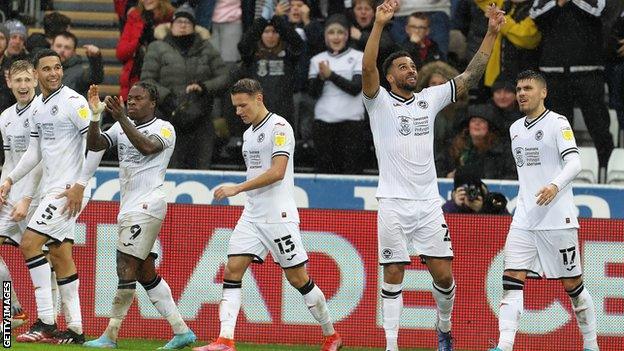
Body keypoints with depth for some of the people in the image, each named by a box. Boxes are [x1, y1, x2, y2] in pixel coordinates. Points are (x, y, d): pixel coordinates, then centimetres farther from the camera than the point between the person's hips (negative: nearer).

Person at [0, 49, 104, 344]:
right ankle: (75, 328, 9)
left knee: (29, 243, -15)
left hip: (69, 189, -8)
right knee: (60, 253, 7)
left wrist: (79, 186, -18)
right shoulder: (37, 107, 14)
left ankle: (46, 323, -13)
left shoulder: (73, 102, -12)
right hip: (50, 189, 8)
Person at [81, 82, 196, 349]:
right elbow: (94, 145, 4)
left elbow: (147, 147, -25)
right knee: (145, 273, 9)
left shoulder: (164, 128, -4)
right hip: (129, 206, 9)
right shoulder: (122, 127, 16)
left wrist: (121, 118, -31)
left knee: (126, 266, -13)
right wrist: (95, 115, -11)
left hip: (147, 205, -9)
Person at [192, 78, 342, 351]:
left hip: (279, 216, -8)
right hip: (251, 216, 8)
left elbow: (277, 172, -19)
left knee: (298, 278, -1)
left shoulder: (279, 126, -10)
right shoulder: (248, 134, 17)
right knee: (232, 270, -8)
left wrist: (237, 188, -20)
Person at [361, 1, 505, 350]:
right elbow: (368, 69, -18)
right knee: (393, 275, -1)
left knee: (443, 273, 2)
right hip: (393, 203, -3)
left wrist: (492, 33, 1)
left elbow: (470, 76, 9)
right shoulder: (380, 102, 0)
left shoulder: (429, 99, 11)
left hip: (428, 203, 3)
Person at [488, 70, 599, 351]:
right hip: (524, 220, 6)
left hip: (558, 219, -6)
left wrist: (555, 185, -31)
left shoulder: (557, 123, -4)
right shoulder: (516, 128, 16)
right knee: (512, 280, -10)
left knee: (573, 284, 2)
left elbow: (574, 162, -14)